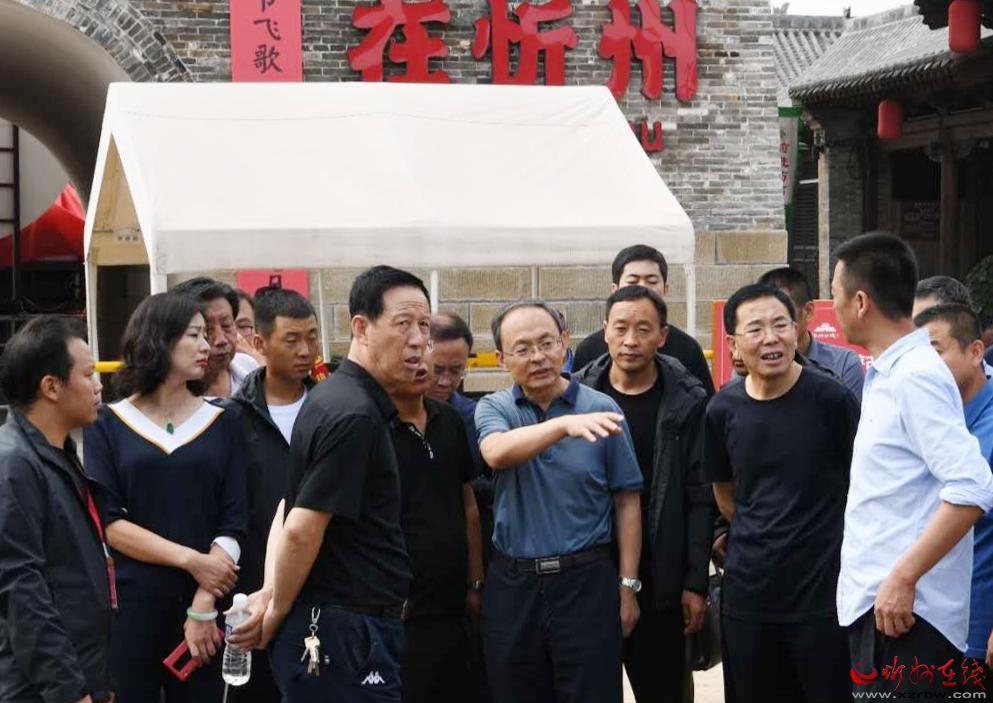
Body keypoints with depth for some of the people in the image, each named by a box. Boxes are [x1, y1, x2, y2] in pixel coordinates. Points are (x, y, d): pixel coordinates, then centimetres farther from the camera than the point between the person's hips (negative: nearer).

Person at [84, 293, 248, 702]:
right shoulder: (108, 424, 2)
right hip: (129, 602, -1)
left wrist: (204, 606, -11)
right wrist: (191, 560, -14)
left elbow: (234, 522, 0)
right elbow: (107, 522, -7)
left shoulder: (221, 422, 7)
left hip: (202, 605, 2)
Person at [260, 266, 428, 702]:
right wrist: (277, 614, -8)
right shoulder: (354, 416, -19)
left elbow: (291, 509, 16)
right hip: (343, 634, -10)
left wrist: (273, 600, 8)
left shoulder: (335, 399, 13)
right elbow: (302, 531, -21)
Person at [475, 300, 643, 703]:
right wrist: (565, 423, -38)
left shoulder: (602, 409, -2)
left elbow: (626, 500, 3)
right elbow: (497, 453, -23)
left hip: (587, 580, -2)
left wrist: (628, 585, 1)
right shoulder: (494, 409, 1)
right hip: (513, 583, 2)